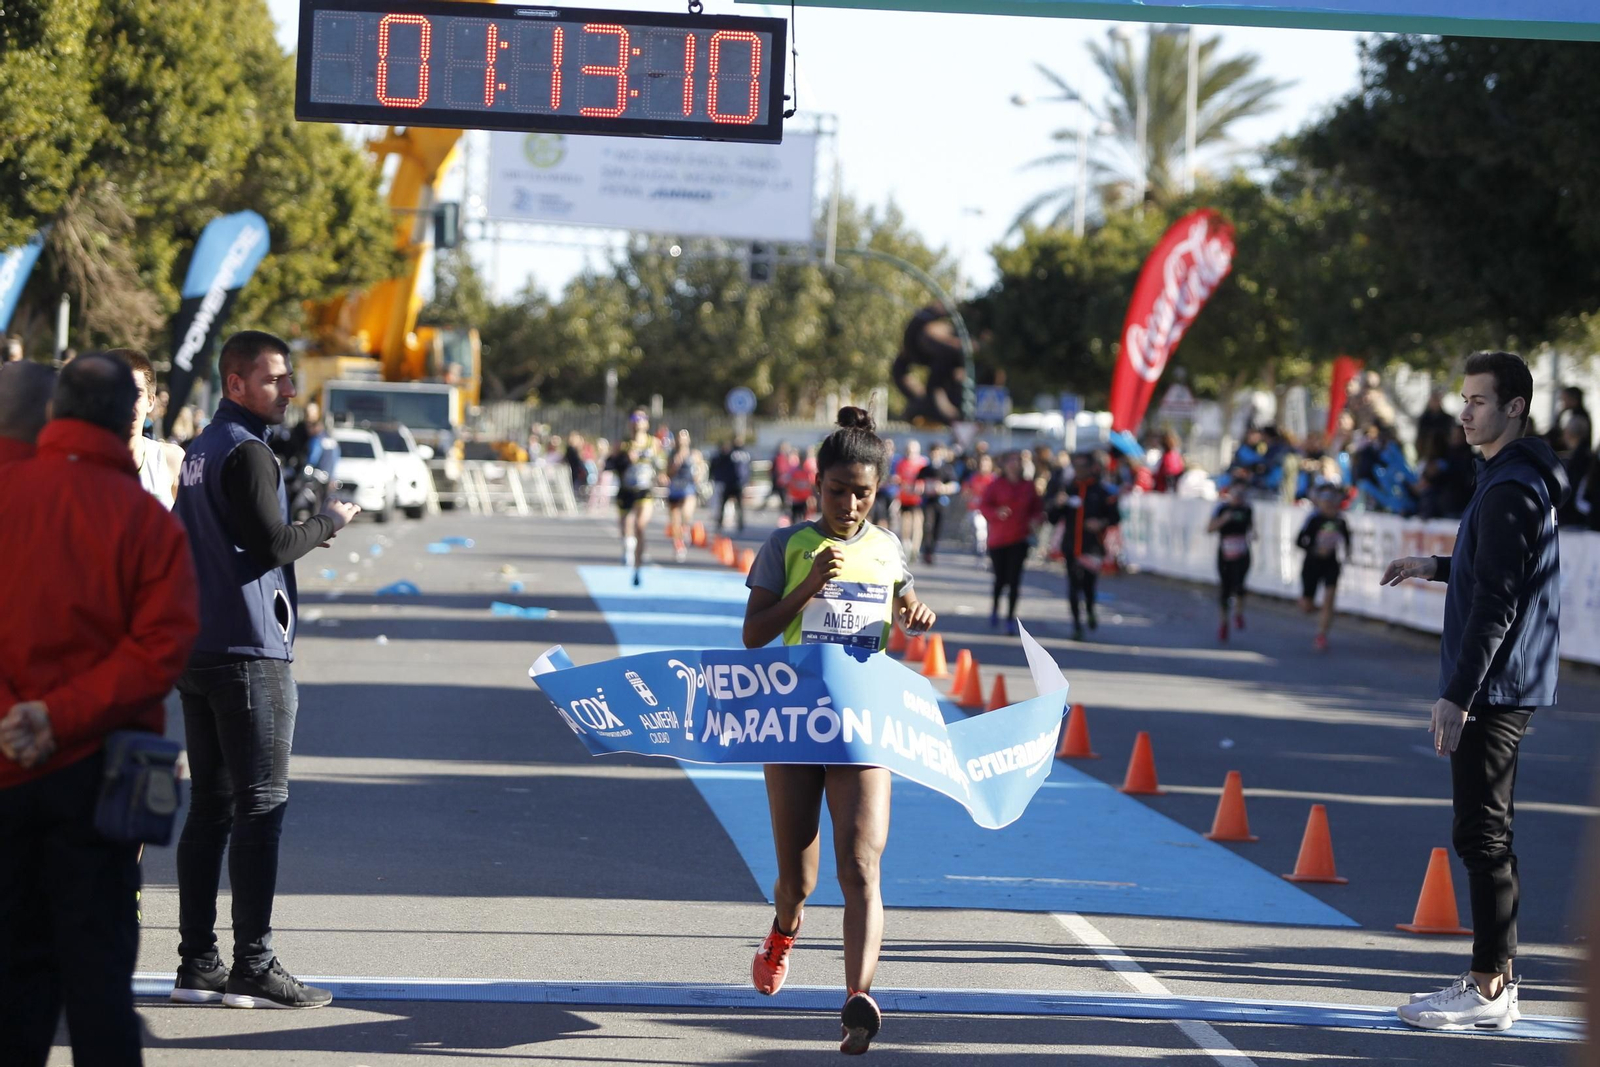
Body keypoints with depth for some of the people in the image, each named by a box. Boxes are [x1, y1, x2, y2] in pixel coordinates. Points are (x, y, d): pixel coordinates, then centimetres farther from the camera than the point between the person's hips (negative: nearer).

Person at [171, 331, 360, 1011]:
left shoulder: (200, 450, 16)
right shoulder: (246, 453, -13)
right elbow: (273, 545, -20)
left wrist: (293, 532, 17)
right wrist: (328, 522, -2)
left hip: (197, 650, 9)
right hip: (249, 651, -9)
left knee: (209, 806, 9)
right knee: (261, 807, -7)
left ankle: (197, 964, 9)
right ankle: (253, 967, -8)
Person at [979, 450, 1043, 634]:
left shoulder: (1028, 485, 6)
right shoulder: (996, 485, -2)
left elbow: (1038, 507, 15)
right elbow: (984, 505, -6)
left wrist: (1035, 519, -6)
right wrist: (996, 513, -25)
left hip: (1020, 538, 1)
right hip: (998, 538, -1)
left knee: (1014, 579, -6)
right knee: (1000, 578, 5)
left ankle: (1011, 619, 0)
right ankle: (995, 608, 35)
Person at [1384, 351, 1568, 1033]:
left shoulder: (1511, 488, -17)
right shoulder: (1518, 478, 15)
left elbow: (1497, 601, -22)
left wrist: (1458, 694, -23)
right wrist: (1437, 567, 29)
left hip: (1494, 689, -11)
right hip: (1504, 690, 11)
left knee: (1482, 836, -8)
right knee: (1486, 835, 14)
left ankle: (1489, 991, -6)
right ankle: (1493, 977, 19)